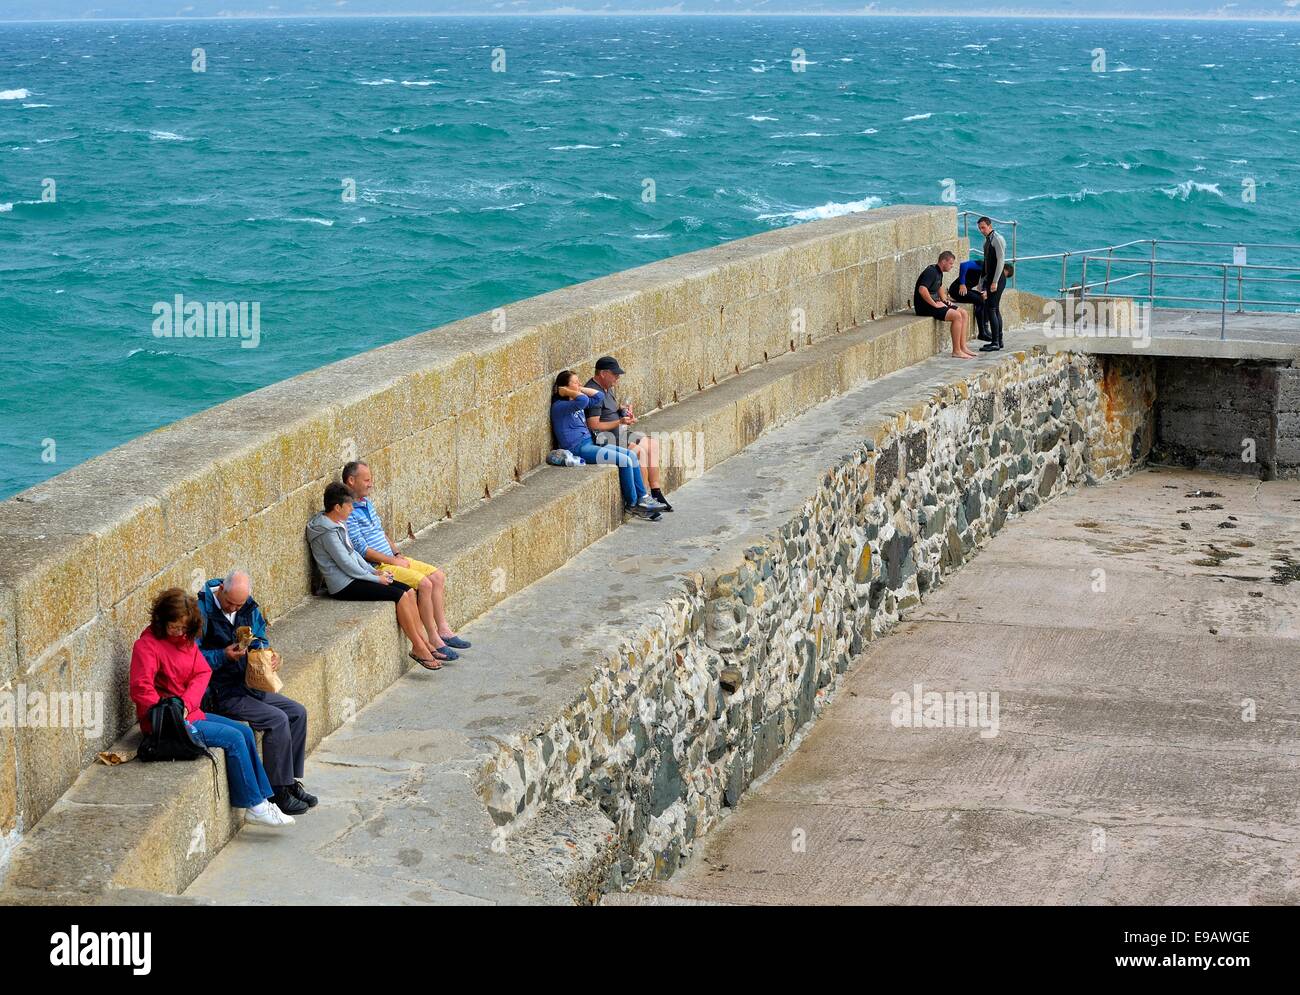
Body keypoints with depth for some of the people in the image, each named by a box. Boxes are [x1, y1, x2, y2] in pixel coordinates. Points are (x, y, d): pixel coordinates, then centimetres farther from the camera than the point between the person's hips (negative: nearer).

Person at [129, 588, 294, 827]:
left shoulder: (186, 640, 11)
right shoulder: (146, 645, -14)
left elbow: (203, 672, 2)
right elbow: (141, 690, -23)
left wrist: (186, 704, -15)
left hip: (191, 713, 9)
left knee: (245, 732, -1)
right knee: (233, 738, -16)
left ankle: (262, 799, 2)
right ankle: (254, 806, -10)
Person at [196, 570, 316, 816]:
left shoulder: (248, 608, 6)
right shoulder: (202, 611, -16)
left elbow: (259, 642, 15)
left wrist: (270, 656, -7)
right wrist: (224, 656, -27)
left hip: (246, 684, 8)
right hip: (219, 693, -8)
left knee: (297, 713, 1)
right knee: (277, 720, -20)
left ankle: (291, 782, 9)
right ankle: (278, 793, -13)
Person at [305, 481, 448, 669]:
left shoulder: (337, 525, 12)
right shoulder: (328, 532, -19)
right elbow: (346, 565, -19)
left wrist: (374, 571, 7)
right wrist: (376, 579, -11)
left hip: (352, 577, 10)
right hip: (343, 586, -10)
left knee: (409, 591, -2)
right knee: (399, 595, -18)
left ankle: (423, 642, -1)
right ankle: (418, 648, -11)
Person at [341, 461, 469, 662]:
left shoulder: (367, 503, 13)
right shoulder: (347, 512, -18)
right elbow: (363, 550, -21)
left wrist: (397, 554, 8)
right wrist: (393, 561, -15)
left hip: (391, 558, 10)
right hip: (376, 566, -10)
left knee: (438, 577, 2)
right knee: (424, 584, -23)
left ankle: (443, 629, 5)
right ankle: (433, 640, -14)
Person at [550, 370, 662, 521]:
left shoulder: (575, 403, 17)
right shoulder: (559, 406, -11)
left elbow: (599, 395, 20)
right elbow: (583, 400, -29)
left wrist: (580, 389, 11)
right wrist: (568, 392, -12)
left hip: (590, 444, 10)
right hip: (578, 449, -10)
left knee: (632, 456, -4)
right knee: (625, 461, -18)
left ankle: (642, 498, -2)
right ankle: (632, 504, -5)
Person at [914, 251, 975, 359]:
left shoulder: (939, 272, 15)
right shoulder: (931, 272, -18)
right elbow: (922, 290, -32)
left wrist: (945, 300, 19)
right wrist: (935, 304, -25)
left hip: (935, 302, 11)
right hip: (925, 306, -11)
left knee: (963, 313, 3)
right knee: (957, 316, -22)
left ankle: (963, 347, 4)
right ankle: (956, 351, -17)